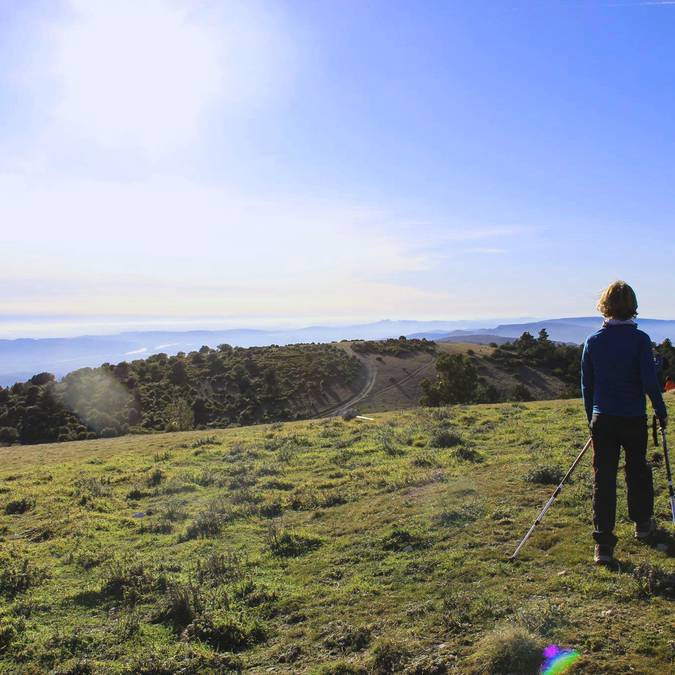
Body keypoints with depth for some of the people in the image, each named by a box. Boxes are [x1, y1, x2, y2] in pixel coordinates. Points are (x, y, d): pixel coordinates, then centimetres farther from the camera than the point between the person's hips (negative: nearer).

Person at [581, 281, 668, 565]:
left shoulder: (593, 341, 0)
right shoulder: (640, 339, -9)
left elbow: (587, 385, 5)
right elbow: (649, 380, -11)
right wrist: (661, 411, 3)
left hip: (602, 420, 1)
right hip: (634, 419, -1)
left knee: (603, 478, 2)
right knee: (637, 470, 20)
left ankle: (603, 544, -2)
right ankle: (643, 524, 39)